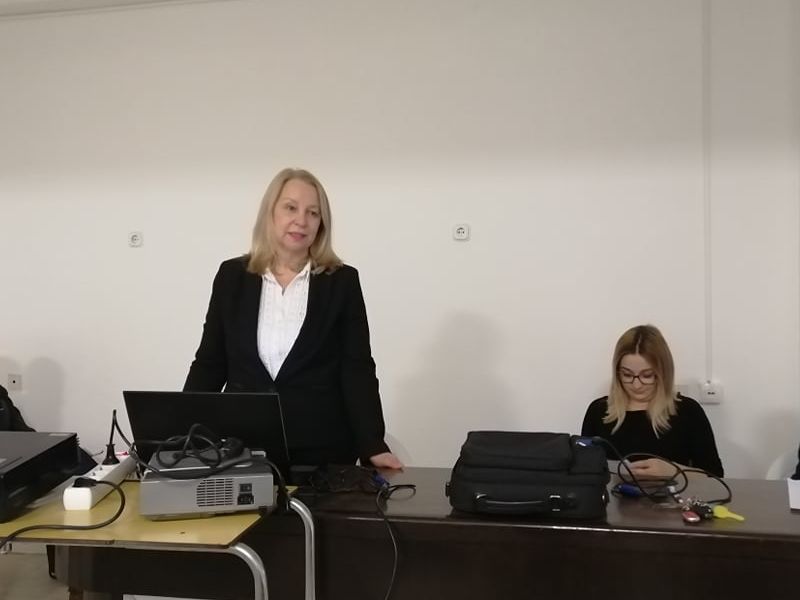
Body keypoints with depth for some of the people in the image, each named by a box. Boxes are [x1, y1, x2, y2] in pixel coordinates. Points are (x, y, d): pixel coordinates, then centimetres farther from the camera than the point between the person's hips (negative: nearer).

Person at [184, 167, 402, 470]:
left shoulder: (342, 281, -1)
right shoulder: (232, 275, 3)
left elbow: (357, 368, -5)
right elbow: (209, 363, 6)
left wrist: (373, 446, -14)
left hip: (321, 448, -1)